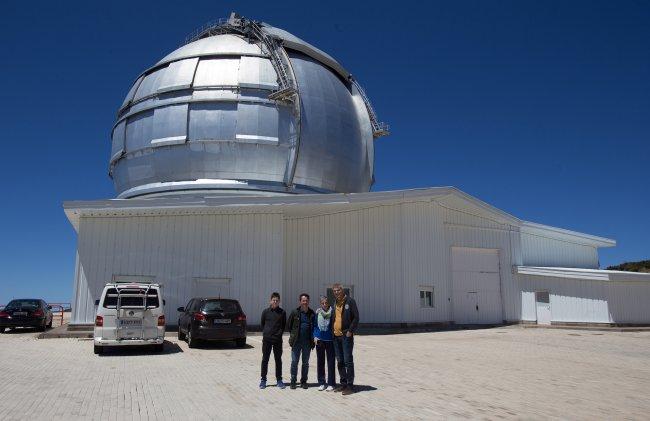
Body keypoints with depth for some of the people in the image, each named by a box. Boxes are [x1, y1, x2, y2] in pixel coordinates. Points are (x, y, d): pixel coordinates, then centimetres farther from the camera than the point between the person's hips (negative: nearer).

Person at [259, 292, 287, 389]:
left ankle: (279, 380, 16)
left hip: (278, 340, 0)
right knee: (265, 360, 6)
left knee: (278, 360, 7)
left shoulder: (282, 312, 2)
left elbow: (284, 325, 10)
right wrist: (265, 332, 2)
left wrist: (280, 333, 0)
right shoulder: (265, 311, 2)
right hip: (266, 339, 0)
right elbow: (262, 324, 10)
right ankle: (263, 380, 14)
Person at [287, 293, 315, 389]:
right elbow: (288, 326, 7)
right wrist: (293, 335, 6)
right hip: (296, 342, -2)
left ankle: (303, 381, 19)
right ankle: (293, 381, 10)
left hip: (307, 342, 2)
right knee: (294, 362, 1)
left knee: (305, 363, 10)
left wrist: (312, 336, 2)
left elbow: (314, 327, 10)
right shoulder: (295, 313, -3)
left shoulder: (312, 314, 2)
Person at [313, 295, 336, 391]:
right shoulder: (317, 312, 2)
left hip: (330, 340, -3)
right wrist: (315, 337, -2)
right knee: (320, 362, 10)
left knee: (330, 362, 1)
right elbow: (315, 325, 9)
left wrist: (335, 337, -8)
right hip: (320, 340, 3)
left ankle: (331, 383, 9)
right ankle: (321, 383, 19)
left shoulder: (332, 312, -6)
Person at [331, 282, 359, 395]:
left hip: (346, 336, -7)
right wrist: (332, 330, 10)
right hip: (336, 336, 7)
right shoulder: (335, 303, 14)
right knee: (340, 361, 12)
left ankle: (350, 385, 1)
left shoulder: (350, 301, -6)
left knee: (348, 361, -5)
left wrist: (350, 331, -14)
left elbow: (356, 317, -10)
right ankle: (343, 383, 21)